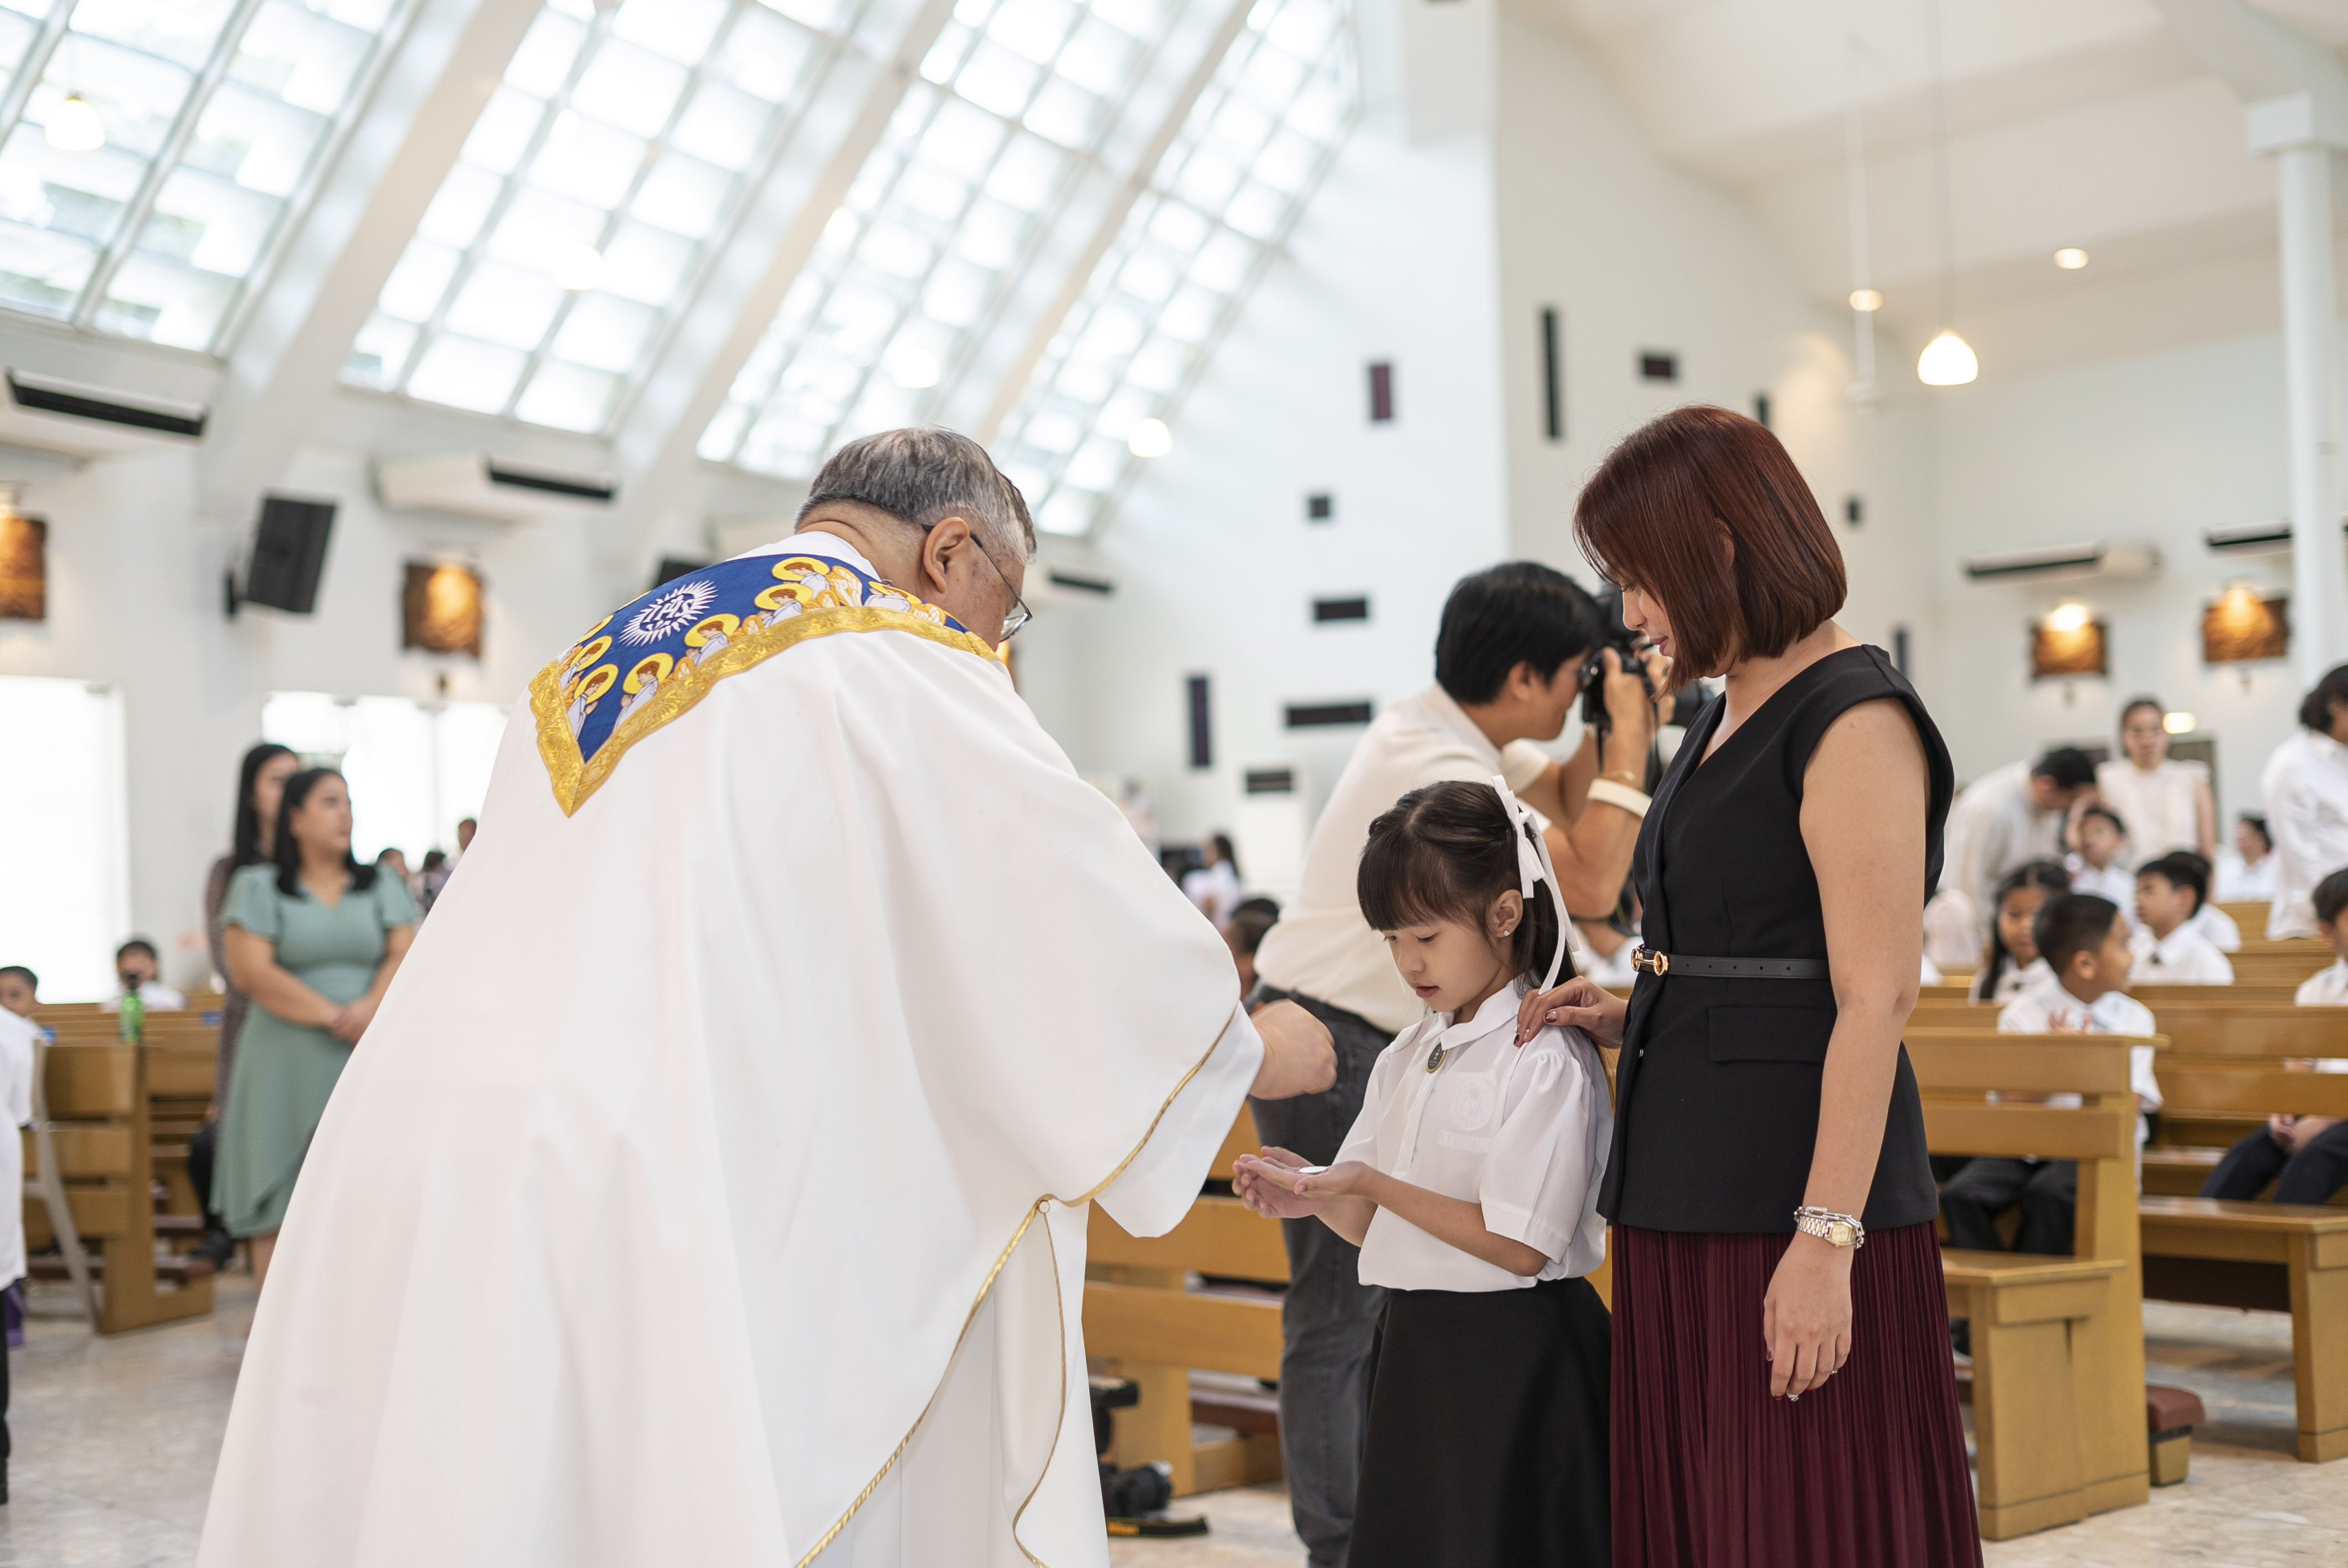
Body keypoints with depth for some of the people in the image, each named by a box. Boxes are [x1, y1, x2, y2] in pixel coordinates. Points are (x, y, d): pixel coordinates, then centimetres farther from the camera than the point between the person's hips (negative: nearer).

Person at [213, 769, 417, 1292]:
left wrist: (372, 1006, -17)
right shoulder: (259, 887, 3)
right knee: (283, 1208, -5)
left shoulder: (381, 886, 14)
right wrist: (333, 1018, -14)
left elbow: (406, 954, 4)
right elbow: (250, 970, -8)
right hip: (290, 1068, -3)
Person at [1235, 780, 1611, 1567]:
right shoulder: (1405, 1057, 11)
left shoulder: (1546, 1061, -13)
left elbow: (1521, 1244, -18)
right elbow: (1372, 1224, 13)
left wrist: (1371, 1185, -19)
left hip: (1513, 1356, -7)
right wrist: (1314, 1193, -9)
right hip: (1414, 1346, 7)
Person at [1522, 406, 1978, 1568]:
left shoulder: (1854, 720, -11)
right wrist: (1632, 1016, 8)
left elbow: (1876, 998, -17)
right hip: (1686, 1197, 9)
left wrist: (1826, 1241, -22)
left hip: (1796, 1194, -9)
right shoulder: (1724, 718, 17)